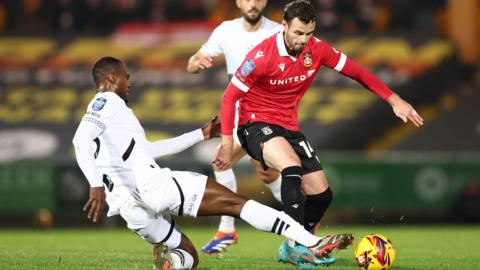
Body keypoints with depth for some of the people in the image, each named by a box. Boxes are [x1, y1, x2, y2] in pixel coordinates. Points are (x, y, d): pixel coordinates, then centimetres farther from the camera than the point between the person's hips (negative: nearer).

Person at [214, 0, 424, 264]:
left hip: (289, 127, 6)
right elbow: (229, 97, -14)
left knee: (321, 193, 0)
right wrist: (227, 143, -20)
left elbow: (356, 72, 3)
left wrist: (395, 101, -1)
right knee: (292, 166, -34)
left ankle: (292, 248, 21)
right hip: (256, 124, -6)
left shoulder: (316, 49, -7)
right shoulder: (261, 56, -21)